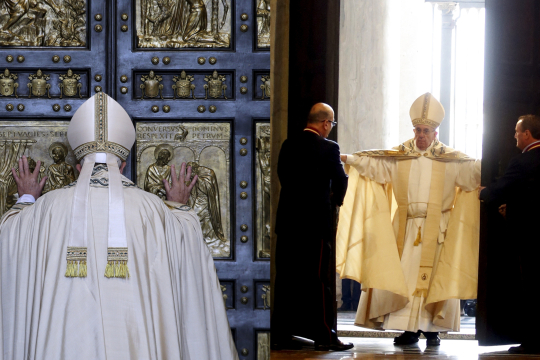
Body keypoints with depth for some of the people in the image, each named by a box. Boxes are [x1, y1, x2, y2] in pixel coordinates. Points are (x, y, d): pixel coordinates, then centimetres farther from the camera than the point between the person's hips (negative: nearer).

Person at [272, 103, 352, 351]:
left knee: (285, 278, 9)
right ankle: (324, 335, 3)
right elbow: (341, 180, -5)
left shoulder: (288, 146, 4)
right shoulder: (328, 148, -10)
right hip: (316, 221, -5)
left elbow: (282, 175, 10)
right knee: (318, 280, 0)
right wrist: (336, 200, 16)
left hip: (287, 220, 5)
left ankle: (280, 334, 11)